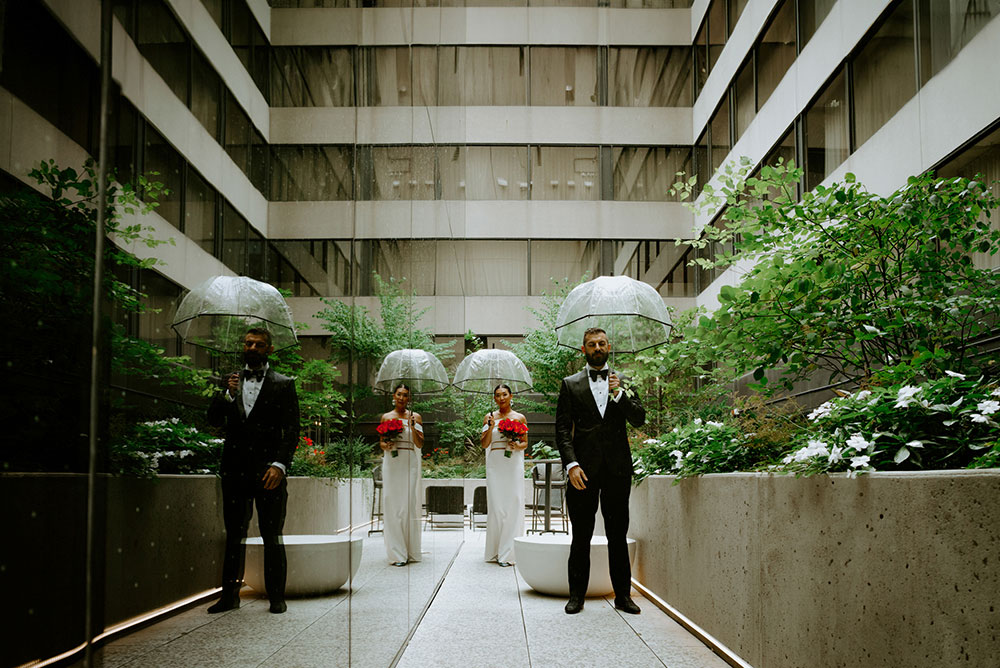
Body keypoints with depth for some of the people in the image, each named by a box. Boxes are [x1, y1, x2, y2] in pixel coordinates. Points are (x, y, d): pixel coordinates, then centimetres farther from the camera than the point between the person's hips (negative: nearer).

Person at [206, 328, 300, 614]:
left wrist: (280, 465, -13)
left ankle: (276, 597, 8)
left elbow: (291, 430, -1)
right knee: (234, 535, 8)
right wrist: (227, 394, -10)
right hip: (235, 469, 3)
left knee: (272, 537, 1)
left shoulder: (283, 384, 4)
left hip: (269, 471, -3)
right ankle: (229, 595, 14)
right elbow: (214, 420, 8)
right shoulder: (230, 381, 14)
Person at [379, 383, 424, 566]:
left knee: (410, 505, -3)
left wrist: (413, 426, -13)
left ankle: (411, 552, 5)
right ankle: (397, 554, -1)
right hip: (392, 463, 1)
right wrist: (385, 445, -8)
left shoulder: (415, 417, 7)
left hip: (410, 463, 0)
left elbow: (420, 444, 1)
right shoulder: (386, 417, 10)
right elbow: (381, 442, 15)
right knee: (393, 505, -4)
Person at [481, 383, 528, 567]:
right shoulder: (489, 417, 9)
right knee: (495, 505, -2)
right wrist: (490, 427, -11)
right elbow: (484, 443, 4)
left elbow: (525, 443, 14)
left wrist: (518, 445, -8)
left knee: (512, 505, -5)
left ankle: (508, 553, -1)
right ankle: (495, 551, 6)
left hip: (514, 464, 0)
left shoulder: (519, 418, 8)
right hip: (495, 464, 0)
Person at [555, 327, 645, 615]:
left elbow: (639, 419, 4)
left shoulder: (623, 382, 13)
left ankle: (623, 595, 13)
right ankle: (576, 595, 9)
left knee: (618, 534, 6)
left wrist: (619, 394, -11)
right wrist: (571, 464, -11)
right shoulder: (570, 384, 8)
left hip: (617, 468, 1)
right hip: (584, 470, -1)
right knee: (581, 536, 2)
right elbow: (562, 429, 1)